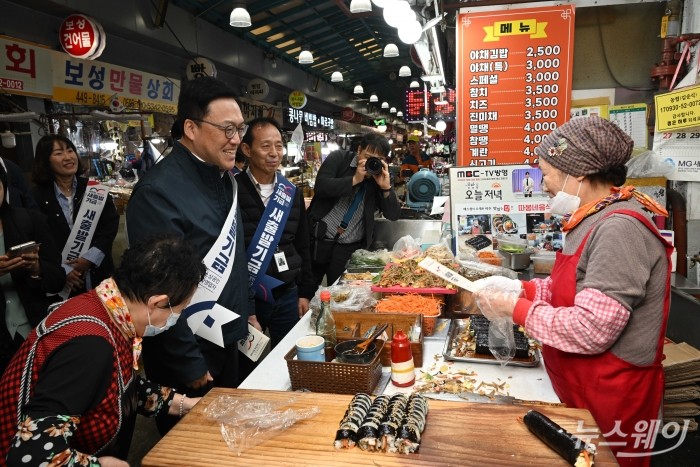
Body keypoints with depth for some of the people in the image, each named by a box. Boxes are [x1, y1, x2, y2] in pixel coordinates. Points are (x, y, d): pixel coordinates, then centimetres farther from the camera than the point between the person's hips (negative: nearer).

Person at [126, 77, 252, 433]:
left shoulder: (225, 179, 4)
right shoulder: (158, 191, -24)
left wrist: (245, 314, 14)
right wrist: (189, 365, -18)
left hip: (227, 341, 8)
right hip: (188, 355, -7)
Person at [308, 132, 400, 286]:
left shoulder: (381, 176, 3)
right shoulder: (339, 158, -3)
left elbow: (393, 215, -3)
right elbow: (320, 187, -18)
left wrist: (386, 187, -17)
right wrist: (355, 179, -21)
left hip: (350, 248, 2)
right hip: (319, 240, -1)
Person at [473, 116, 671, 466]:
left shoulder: (619, 228, -26)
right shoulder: (597, 220, 6)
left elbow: (591, 330, -30)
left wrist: (517, 309, -19)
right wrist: (521, 288, 1)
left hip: (609, 403, -9)